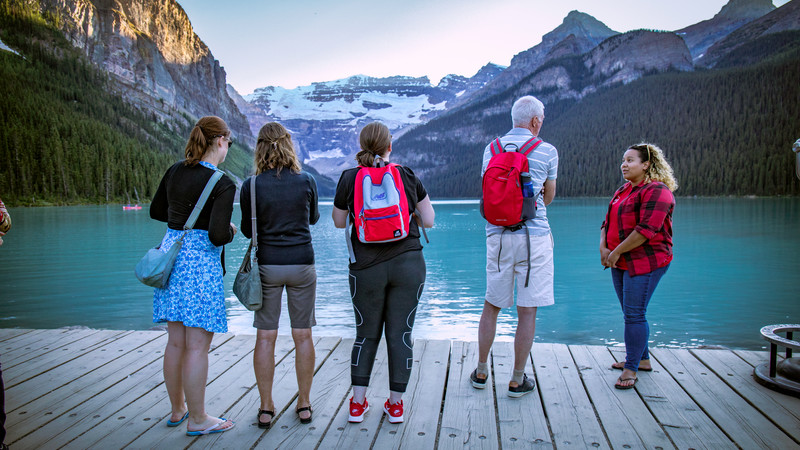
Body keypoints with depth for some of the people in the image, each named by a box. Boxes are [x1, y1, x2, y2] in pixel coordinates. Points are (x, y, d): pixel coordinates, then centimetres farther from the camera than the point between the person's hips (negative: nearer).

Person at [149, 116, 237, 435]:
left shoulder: (176, 171, 7)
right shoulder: (222, 184, -14)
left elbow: (156, 211, 19)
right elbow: (218, 236, -21)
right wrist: (231, 231, 0)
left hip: (170, 251, 8)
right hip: (201, 261, -8)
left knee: (176, 341, 16)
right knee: (198, 345, 2)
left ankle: (177, 409, 31)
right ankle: (197, 419, 13)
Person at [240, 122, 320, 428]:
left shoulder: (251, 187, -7)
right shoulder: (306, 181, -4)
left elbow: (248, 230, 2)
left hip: (266, 266, -1)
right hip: (302, 264, 1)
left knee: (265, 337, 7)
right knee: (303, 335, 10)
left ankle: (266, 408, 13)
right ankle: (304, 405, 19)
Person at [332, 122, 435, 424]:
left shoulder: (349, 178, -1)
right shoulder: (408, 176, 2)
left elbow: (339, 222, 11)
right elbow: (428, 221, 6)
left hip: (366, 268, 0)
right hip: (408, 263, 0)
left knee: (367, 334, 14)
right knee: (400, 334, 8)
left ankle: (358, 403, 18)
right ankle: (396, 404, 17)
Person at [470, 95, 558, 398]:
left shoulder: (491, 150, 9)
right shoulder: (547, 151, -2)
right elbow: (547, 198, 10)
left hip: (497, 235, 4)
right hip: (534, 236, -3)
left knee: (491, 306, 15)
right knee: (527, 311, 4)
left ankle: (481, 372, 23)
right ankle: (518, 380, 11)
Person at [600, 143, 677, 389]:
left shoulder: (656, 191, -13)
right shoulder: (623, 191, 16)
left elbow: (647, 229, -22)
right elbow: (608, 222, 16)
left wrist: (617, 251, -18)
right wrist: (603, 248, -1)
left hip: (645, 262, -9)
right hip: (621, 263, 9)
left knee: (634, 314, -8)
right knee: (630, 312, 15)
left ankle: (630, 369, 0)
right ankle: (642, 359, 29)